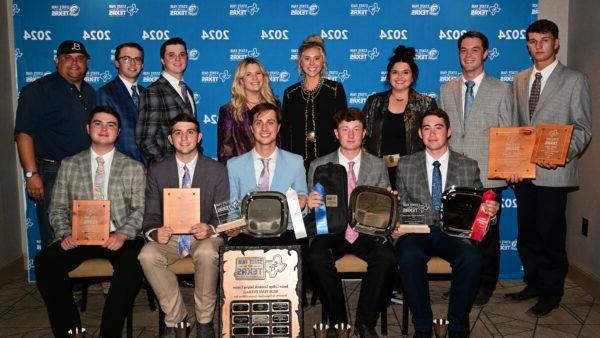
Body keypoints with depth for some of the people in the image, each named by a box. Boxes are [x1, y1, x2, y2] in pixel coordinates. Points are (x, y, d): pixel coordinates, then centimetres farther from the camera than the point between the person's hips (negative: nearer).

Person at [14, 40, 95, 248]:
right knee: (56, 241, -1)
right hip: (51, 173, -6)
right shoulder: (38, 90, -6)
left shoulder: (89, 92, 14)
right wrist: (32, 174, -19)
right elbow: (24, 135, -12)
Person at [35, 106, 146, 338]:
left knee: (132, 263, -33)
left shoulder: (134, 168, 9)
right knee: (45, 260, -24)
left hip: (120, 238, -2)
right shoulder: (69, 165, 14)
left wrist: (122, 234, -17)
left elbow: (140, 210, 1)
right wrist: (65, 234, -8)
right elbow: (57, 209, 11)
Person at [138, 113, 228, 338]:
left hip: (204, 236, -2)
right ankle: (175, 319, -10)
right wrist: (155, 233, -21)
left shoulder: (217, 170, 0)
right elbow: (151, 215, 3)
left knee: (207, 254, -35)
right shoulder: (157, 171, 4)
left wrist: (210, 229, -25)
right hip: (168, 236, 2)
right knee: (147, 256, -28)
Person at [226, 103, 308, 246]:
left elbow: (302, 199, 15)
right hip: (246, 236, 0)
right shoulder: (234, 165, 10)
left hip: (283, 235, 0)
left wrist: (300, 203, -9)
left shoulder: (295, 162, 9)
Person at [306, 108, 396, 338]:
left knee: (386, 258, -30)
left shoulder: (378, 166, 11)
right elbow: (313, 208, 10)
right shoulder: (318, 166, 9)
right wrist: (310, 204, -13)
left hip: (368, 232, 1)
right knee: (317, 259, -31)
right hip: (331, 230, 0)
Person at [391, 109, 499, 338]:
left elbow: (478, 208, 13)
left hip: (455, 231, 1)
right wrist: (396, 225, -9)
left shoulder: (469, 167, 12)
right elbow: (401, 206, 12)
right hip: (417, 231, 0)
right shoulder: (405, 166, 12)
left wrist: (490, 210, -10)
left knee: (471, 259, -32)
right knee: (409, 257, -34)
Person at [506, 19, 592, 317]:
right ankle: (533, 283, 30)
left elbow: (583, 128, -5)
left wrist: (563, 154, -21)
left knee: (551, 236, 3)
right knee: (526, 233, 14)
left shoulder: (575, 80, -2)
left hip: (553, 172, -5)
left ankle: (551, 293, 19)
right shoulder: (520, 80, 12)